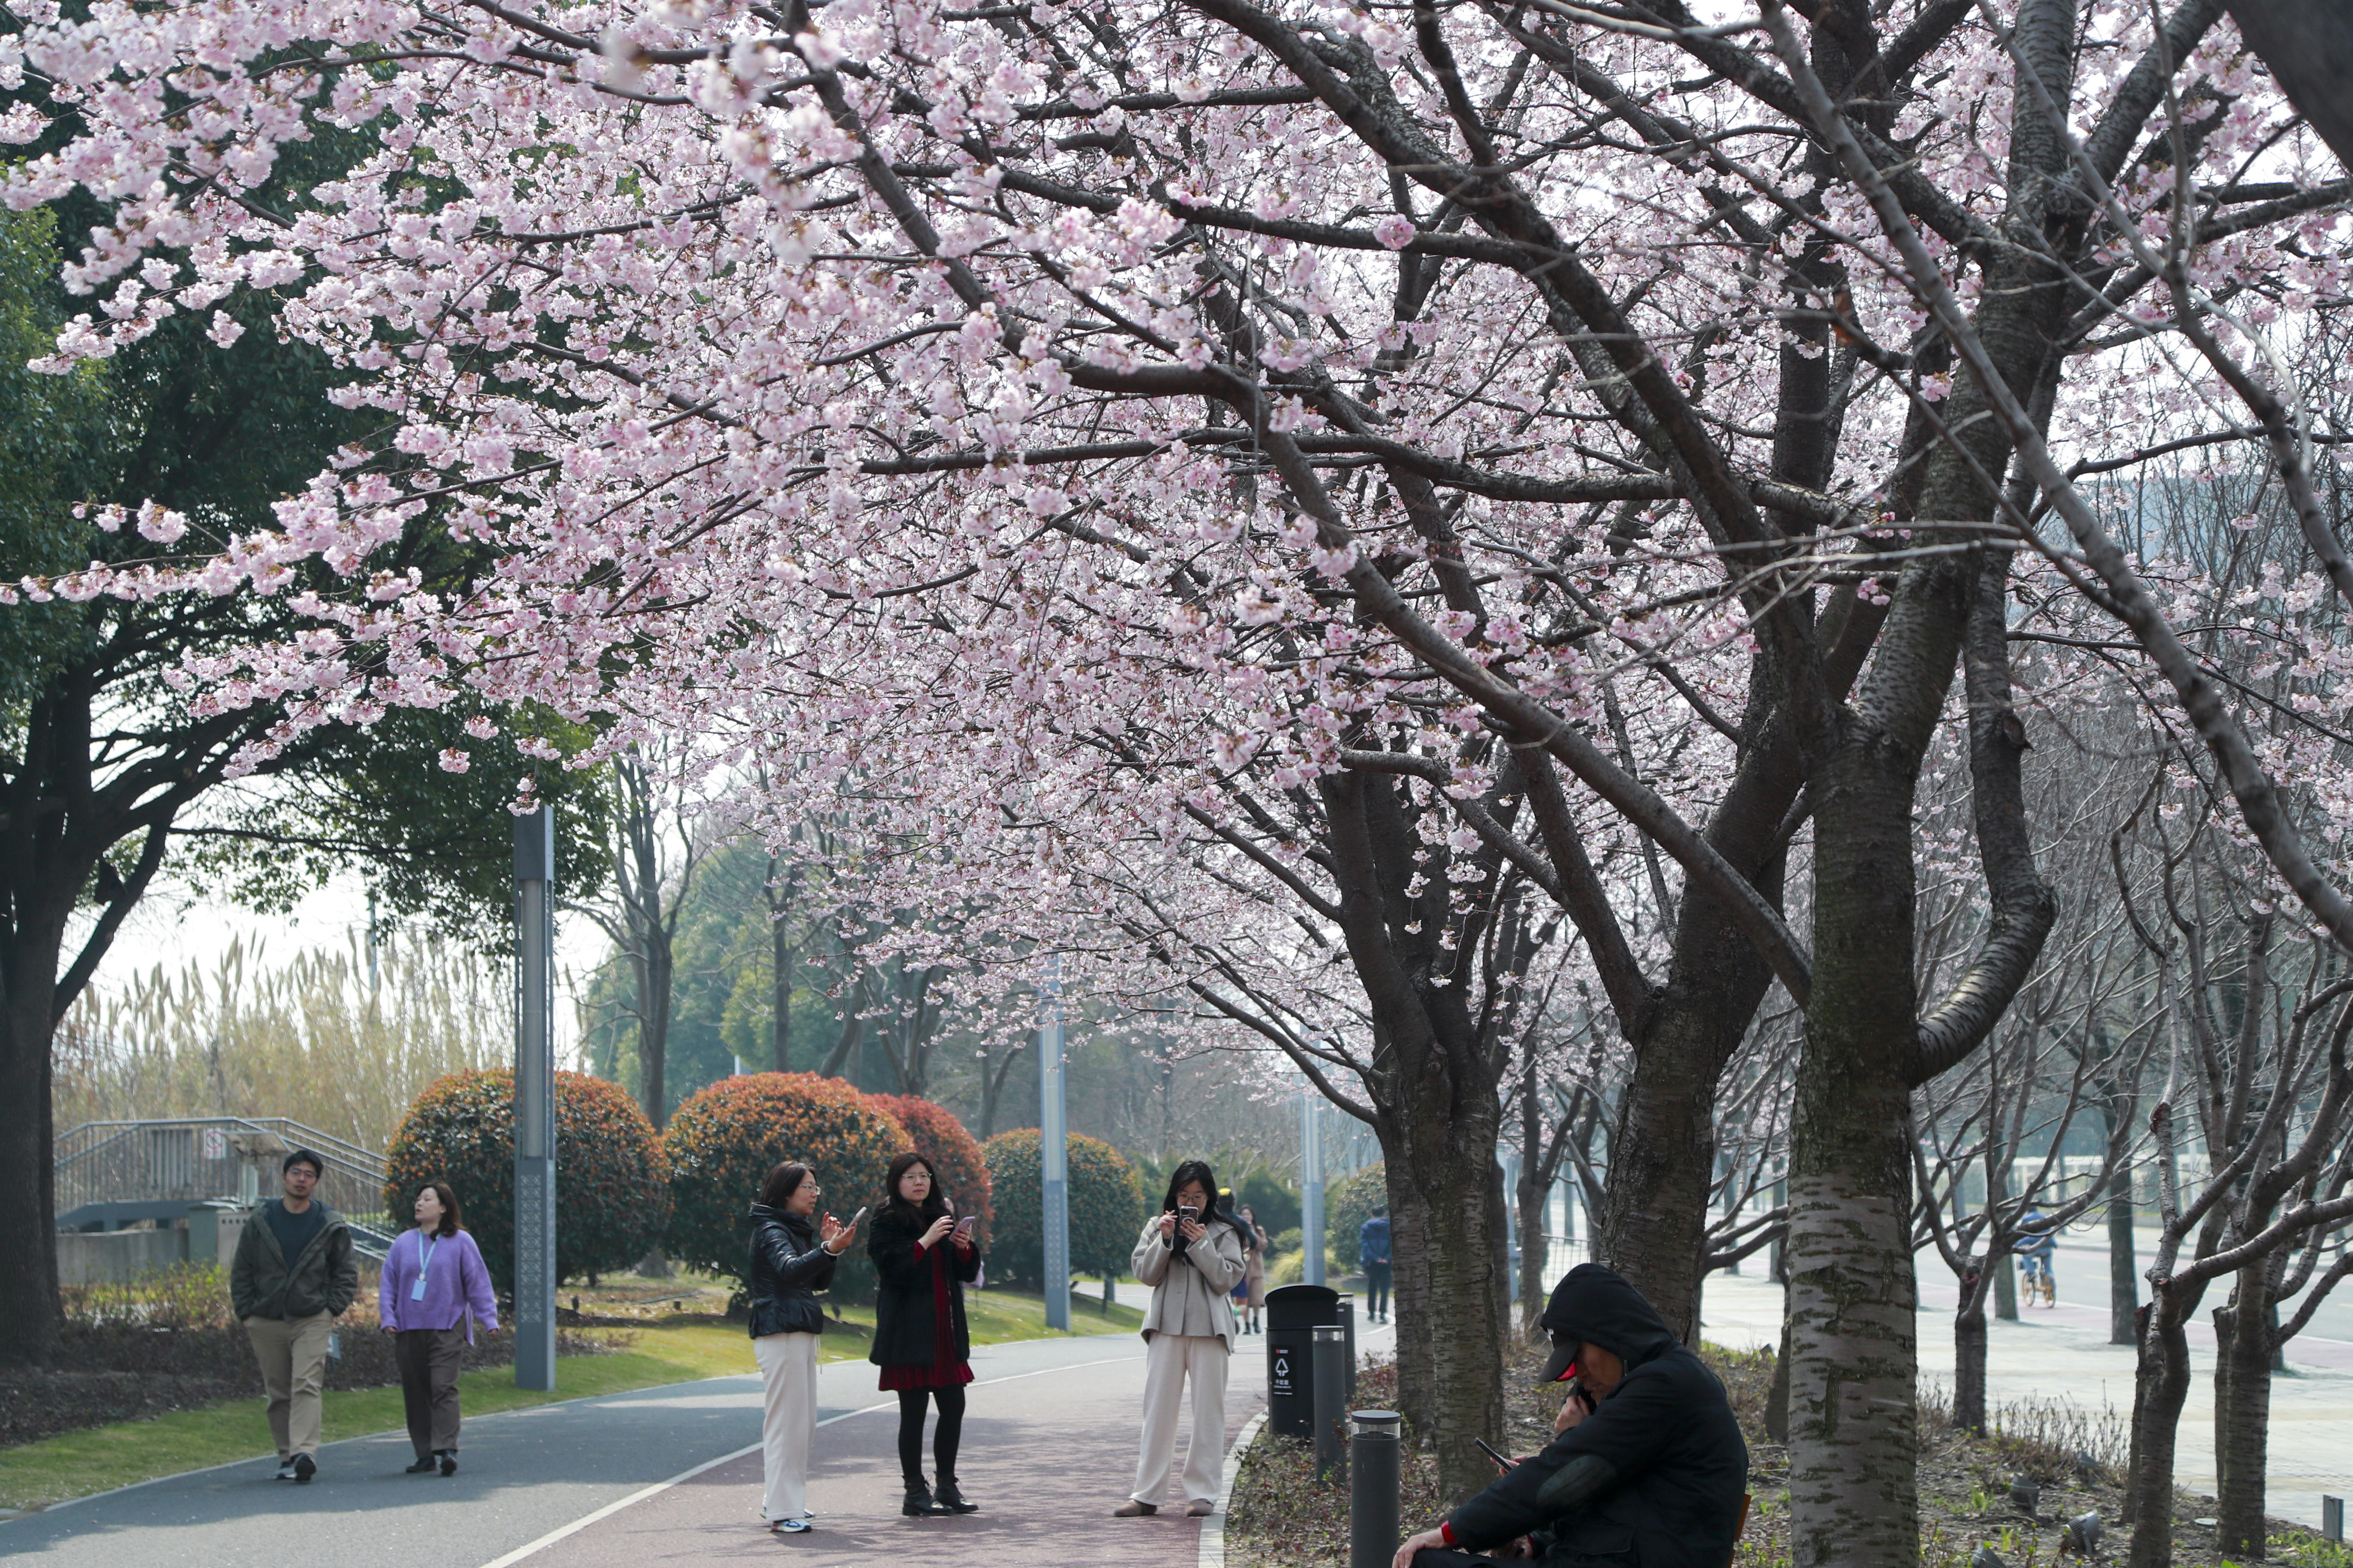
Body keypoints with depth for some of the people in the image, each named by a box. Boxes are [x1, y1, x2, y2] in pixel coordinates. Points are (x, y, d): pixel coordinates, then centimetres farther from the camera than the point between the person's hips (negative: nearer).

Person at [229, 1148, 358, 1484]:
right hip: (267, 1323, 2)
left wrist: (332, 1309, -2)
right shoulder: (260, 1222, 7)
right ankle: (287, 1456, 11)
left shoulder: (331, 1225, 4)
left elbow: (347, 1272, 10)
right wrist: (246, 1311, 1)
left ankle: (305, 1452, -27)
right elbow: (241, 1271, 11)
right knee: (278, 1393, 5)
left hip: (313, 1320, -2)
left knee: (307, 1386, -16)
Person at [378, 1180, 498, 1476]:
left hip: (447, 1328, -4)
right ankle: (425, 1455, 10)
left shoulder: (460, 1242, 4)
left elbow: (478, 1282, 3)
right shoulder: (403, 1243, 12)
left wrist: (489, 1318, -4)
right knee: (415, 1393, 4)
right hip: (409, 1330, 4)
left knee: (444, 1388, -15)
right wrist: (388, 1317, 0)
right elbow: (388, 1283, 13)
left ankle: (447, 1449, -22)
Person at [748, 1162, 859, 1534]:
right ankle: (782, 1511, -13)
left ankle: (780, 1500, 22)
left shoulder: (799, 1231, 20)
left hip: (801, 1332, 10)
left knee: (804, 1423, 13)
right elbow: (789, 1268, -30)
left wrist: (827, 1245, 3)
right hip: (780, 1332, -10)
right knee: (785, 1421, -12)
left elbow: (820, 1282, 18)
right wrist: (828, 1250, -45)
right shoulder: (771, 1231, -10)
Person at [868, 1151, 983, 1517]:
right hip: (909, 1333, -6)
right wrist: (926, 1242, -22)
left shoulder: (941, 1217, 16)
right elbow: (890, 1268, -17)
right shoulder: (888, 1224, -3)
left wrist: (964, 1248, -4)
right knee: (913, 1411, -5)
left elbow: (967, 1274, 16)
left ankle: (947, 1487, 16)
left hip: (945, 1332, 6)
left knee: (954, 1407, 5)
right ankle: (915, 1493, 0)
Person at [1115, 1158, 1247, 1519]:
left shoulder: (1223, 1233, 4)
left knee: (1208, 1409, 0)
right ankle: (1146, 1494, 3)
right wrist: (1165, 1240, -10)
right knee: (1158, 1407, 0)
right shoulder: (1157, 1226, 10)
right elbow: (1145, 1274, 3)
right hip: (1167, 1325, 1)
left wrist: (1201, 1244, -12)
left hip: (1209, 1327, -1)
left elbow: (1226, 1280, -5)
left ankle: (1202, 1492, 6)